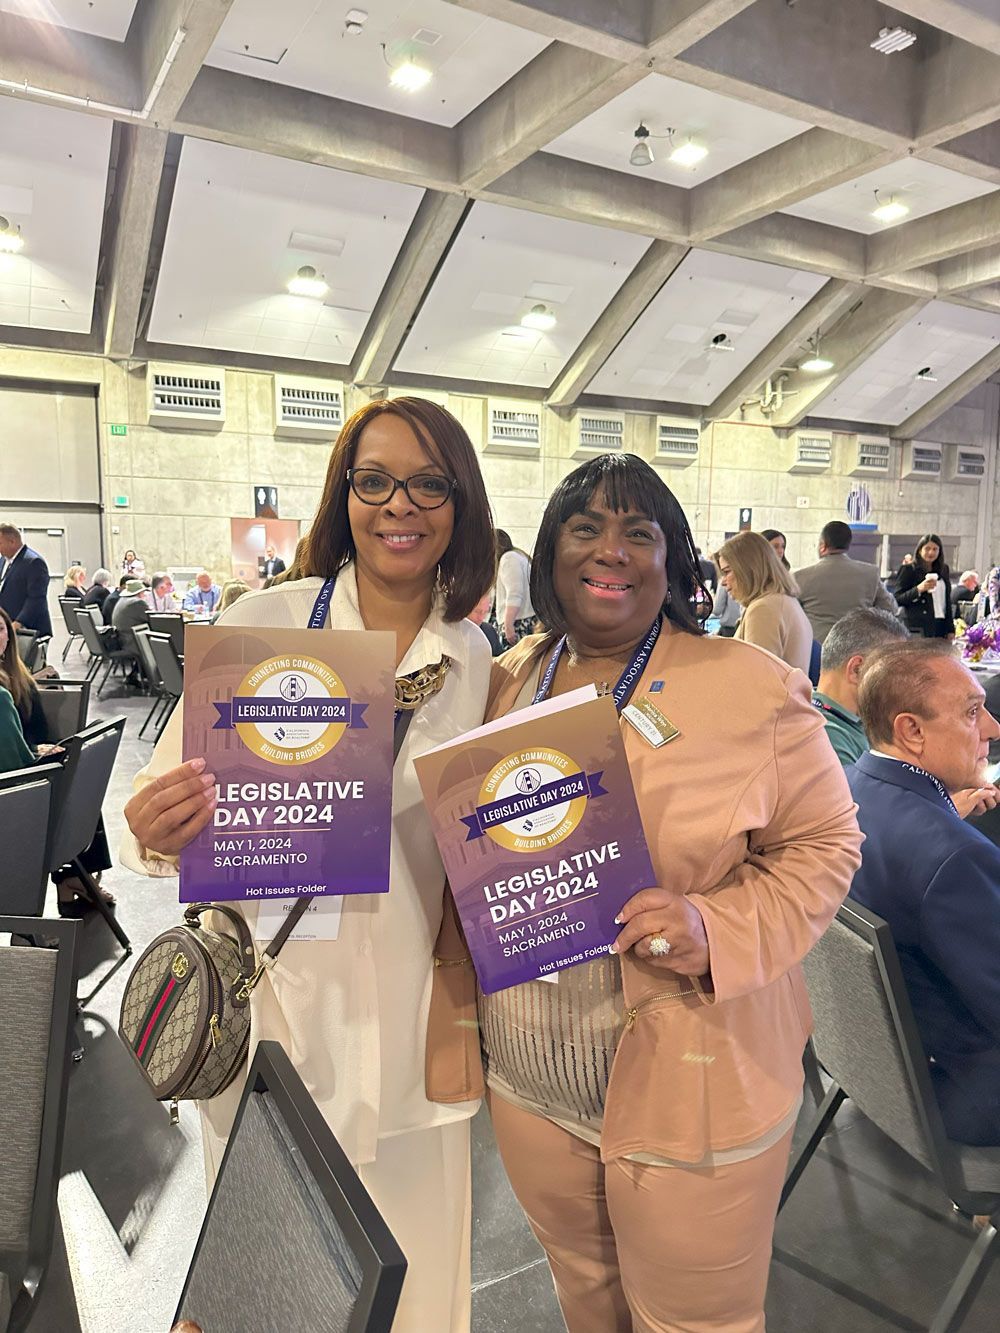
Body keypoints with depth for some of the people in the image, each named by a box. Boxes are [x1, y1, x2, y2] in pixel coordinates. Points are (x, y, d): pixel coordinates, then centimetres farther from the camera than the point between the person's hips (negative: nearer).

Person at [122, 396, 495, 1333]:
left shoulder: (473, 660, -1)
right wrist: (159, 832, -26)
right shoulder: (263, 622, -11)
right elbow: (173, 791, -6)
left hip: (403, 1009, 2)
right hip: (273, 999, -2)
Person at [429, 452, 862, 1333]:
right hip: (527, 1083, 4)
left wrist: (720, 931, -24)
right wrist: (456, 1030, 5)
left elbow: (822, 843, -6)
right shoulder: (507, 683, 0)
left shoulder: (757, 689, -13)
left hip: (689, 1087, -3)